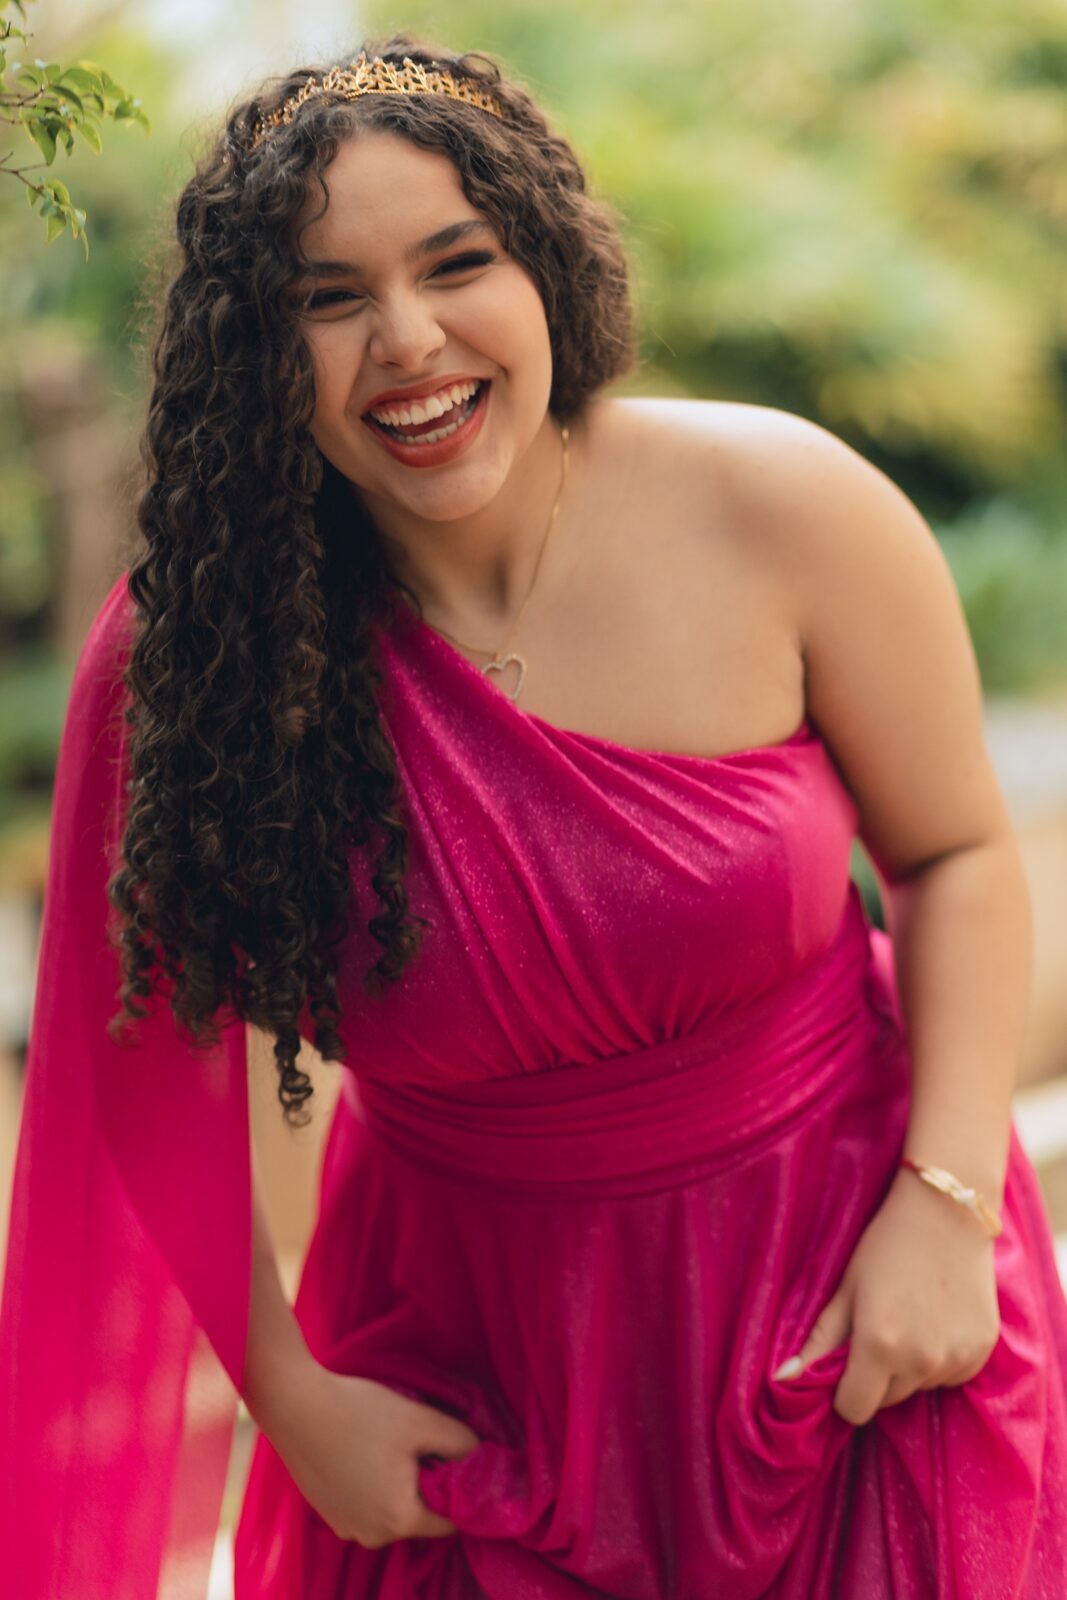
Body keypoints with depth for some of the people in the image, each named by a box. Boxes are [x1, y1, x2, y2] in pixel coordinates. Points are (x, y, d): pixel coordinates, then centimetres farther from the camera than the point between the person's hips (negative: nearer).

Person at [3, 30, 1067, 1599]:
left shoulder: (779, 511, -17)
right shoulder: (183, 657, -16)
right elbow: (160, 1065, -5)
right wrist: (289, 1394, -3)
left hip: (845, 1289, 0)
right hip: (469, 1341, 1)